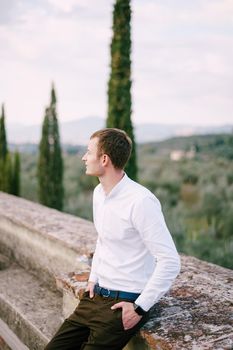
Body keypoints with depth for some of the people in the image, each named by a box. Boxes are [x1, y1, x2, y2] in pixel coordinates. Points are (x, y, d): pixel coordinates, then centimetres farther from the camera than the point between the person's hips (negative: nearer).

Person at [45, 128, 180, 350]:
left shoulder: (141, 201, -23)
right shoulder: (99, 193, 5)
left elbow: (170, 262, -22)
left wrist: (140, 308, -17)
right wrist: (93, 278, 13)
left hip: (125, 304, -7)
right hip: (96, 296, 8)